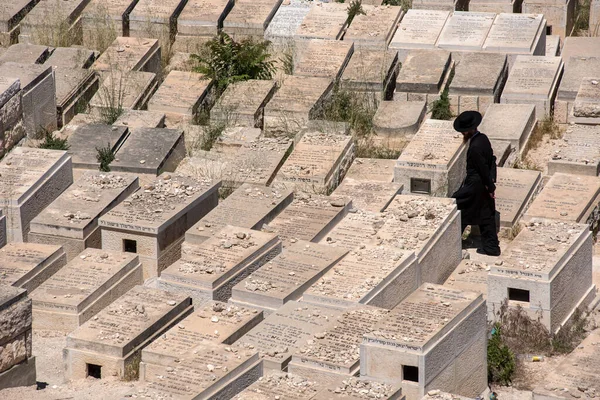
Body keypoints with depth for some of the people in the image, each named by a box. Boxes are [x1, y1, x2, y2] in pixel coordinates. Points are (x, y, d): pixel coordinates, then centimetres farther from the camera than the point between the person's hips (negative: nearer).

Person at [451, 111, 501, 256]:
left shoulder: (475, 147, -26)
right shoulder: (483, 138, 2)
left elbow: (484, 169, -21)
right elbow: (492, 160, 9)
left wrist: (491, 187, -12)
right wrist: (491, 180, 7)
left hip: (474, 186, -9)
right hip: (484, 185, 9)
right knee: (486, 215, 14)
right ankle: (491, 246, 18)